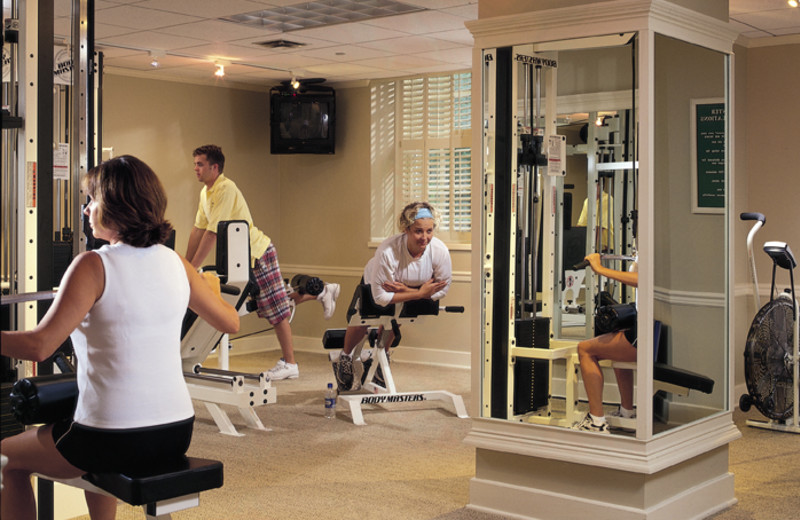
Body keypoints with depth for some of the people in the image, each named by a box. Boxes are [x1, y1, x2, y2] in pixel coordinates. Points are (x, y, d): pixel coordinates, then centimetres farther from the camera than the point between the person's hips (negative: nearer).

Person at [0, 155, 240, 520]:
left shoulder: (93, 265, -15)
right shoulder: (175, 263, 2)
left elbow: (40, 346, -22)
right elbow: (230, 322, 15)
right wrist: (211, 288, 33)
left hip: (116, 440, -6)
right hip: (177, 434, 6)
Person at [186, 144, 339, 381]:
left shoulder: (226, 189, -22)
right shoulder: (206, 192, 8)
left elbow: (212, 233, -25)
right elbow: (198, 229, 9)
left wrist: (193, 267, -23)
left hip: (258, 253, -9)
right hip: (243, 257, 9)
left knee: (277, 309, -2)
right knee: (277, 304, 16)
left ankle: (289, 364, 5)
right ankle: (322, 292, 33)